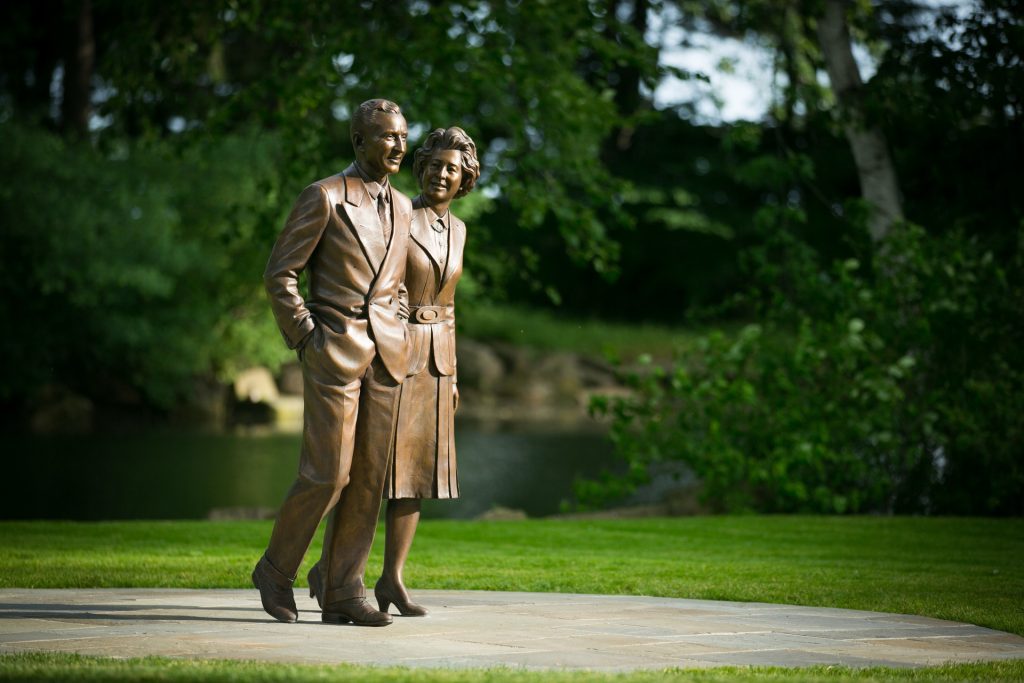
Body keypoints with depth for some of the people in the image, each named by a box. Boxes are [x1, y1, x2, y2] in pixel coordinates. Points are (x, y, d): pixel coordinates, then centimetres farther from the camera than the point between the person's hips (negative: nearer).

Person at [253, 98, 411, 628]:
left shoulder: (401, 207, 14)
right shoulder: (323, 197, -6)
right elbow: (279, 274, -6)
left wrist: (395, 338, 12)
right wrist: (306, 340, -10)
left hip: (384, 358, 6)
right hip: (333, 354, -6)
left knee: (369, 477, 2)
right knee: (326, 475, -8)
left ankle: (342, 593, 7)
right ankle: (276, 570, 13)